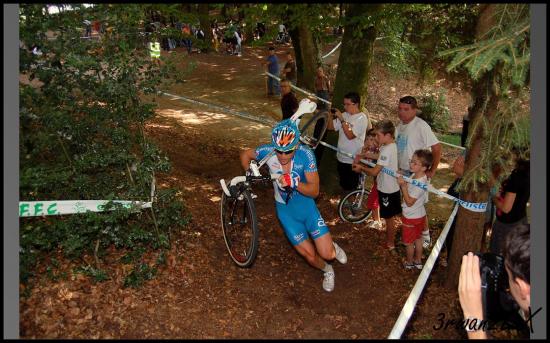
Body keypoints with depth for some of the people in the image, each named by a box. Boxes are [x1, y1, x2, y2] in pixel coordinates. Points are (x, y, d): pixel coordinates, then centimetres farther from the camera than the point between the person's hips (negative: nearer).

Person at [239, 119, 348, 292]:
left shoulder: (305, 154, -25)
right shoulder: (267, 151, -20)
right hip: (285, 210, 1)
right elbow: (245, 155, 1)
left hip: (306, 205, -1)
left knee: (327, 254, -7)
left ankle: (331, 246, 31)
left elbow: (314, 191, -23)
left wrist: (294, 182, -39)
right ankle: (327, 270, 36)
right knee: (310, 256, 1)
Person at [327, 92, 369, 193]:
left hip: (353, 160, -6)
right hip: (341, 157, 6)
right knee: (343, 185, 21)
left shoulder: (362, 118, -15)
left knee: (351, 186, 6)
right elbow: (330, 127, 11)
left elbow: (350, 135, -25)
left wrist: (341, 119, -23)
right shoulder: (345, 115, 3)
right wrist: (330, 116, -7)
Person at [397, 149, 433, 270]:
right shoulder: (414, 175, -6)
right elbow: (407, 191, 3)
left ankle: (409, 263, 32)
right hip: (420, 215, 9)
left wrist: (403, 185, -34)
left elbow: (409, 202, -29)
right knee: (418, 239, 23)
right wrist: (402, 179, -12)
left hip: (411, 217, -9)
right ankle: (418, 261, 39)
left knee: (408, 242, 13)